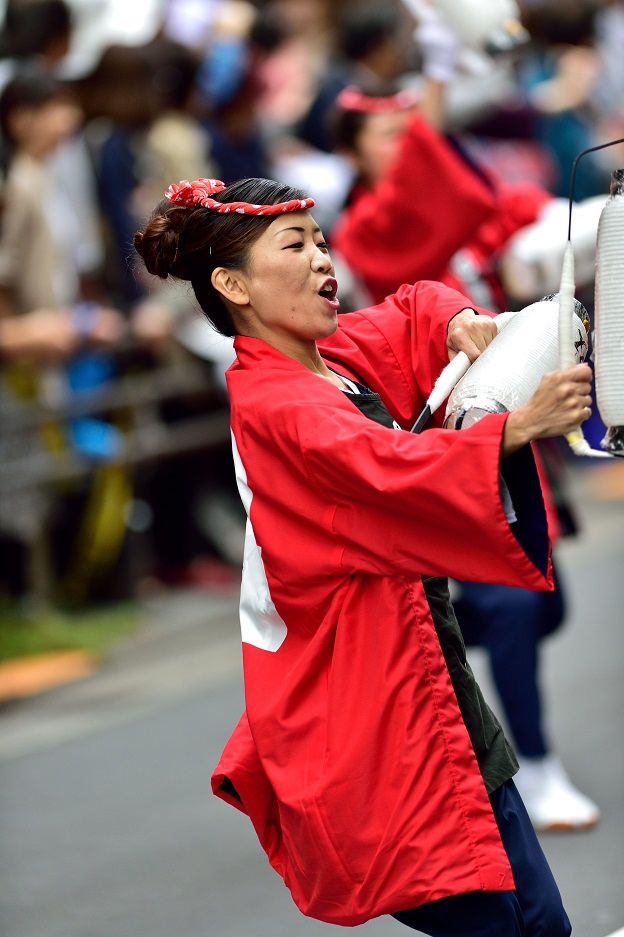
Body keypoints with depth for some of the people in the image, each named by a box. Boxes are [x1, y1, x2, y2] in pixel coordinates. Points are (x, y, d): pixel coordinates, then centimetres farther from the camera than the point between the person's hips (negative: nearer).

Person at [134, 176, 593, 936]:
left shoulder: (339, 356, 12)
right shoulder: (274, 405, -15)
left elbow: (415, 310, 31)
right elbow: (393, 470, -30)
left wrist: (460, 324, 8)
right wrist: (519, 425, -38)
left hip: (430, 685, 10)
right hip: (374, 725, -10)